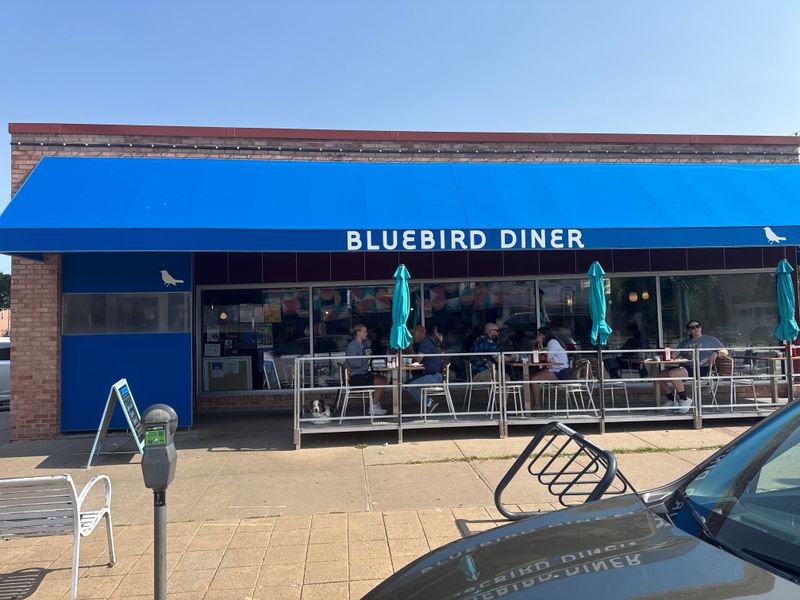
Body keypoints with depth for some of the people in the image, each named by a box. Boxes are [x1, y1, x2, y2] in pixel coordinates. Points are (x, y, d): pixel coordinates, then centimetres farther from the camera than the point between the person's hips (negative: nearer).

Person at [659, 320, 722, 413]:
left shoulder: (710, 339, 13)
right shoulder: (685, 342, 24)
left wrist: (715, 353, -13)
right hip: (685, 367, 6)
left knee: (672, 374, -31)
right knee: (661, 375, -12)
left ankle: (685, 400, -14)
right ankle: (671, 400, 6)